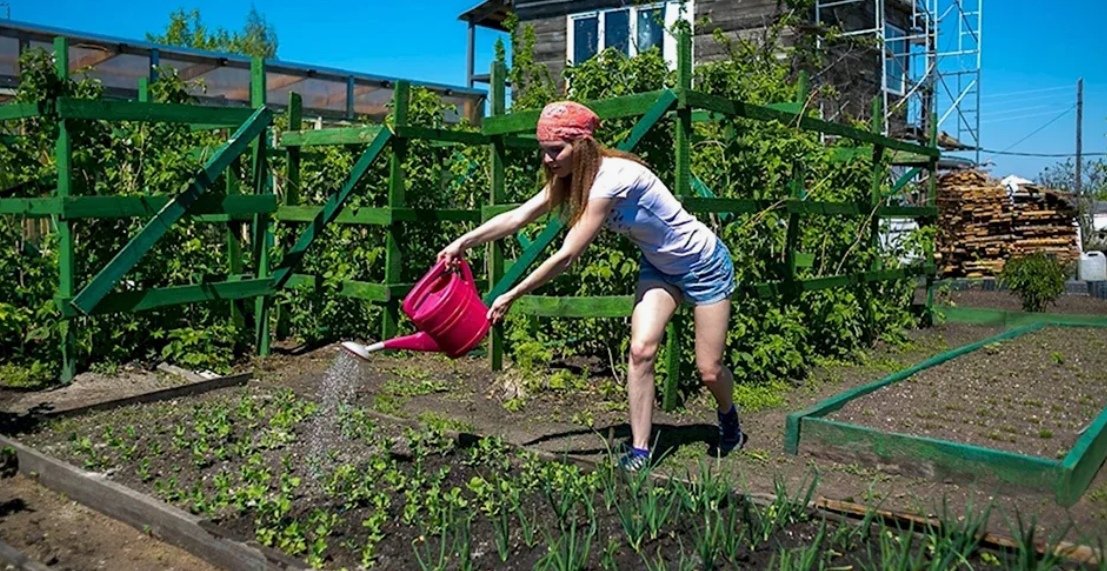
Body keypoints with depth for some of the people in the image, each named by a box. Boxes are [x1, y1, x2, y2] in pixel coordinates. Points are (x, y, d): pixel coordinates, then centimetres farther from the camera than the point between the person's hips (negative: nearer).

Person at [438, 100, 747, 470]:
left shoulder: (612, 178, -35)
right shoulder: (568, 179, -9)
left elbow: (566, 256, -34)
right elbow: (518, 217, -13)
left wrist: (511, 296, -31)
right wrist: (463, 242, -25)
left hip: (704, 263, -7)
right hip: (658, 266, 7)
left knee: (708, 369, 3)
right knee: (640, 351, -11)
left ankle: (729, 420, 36)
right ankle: (639, 450, -1)